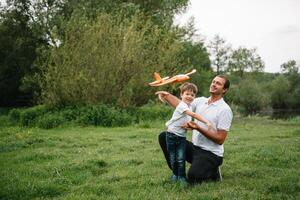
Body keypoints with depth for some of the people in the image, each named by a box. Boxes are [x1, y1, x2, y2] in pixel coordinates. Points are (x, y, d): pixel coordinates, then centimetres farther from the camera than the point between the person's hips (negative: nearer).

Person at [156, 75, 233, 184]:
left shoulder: (225, 110, -14)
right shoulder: (200, 101, 7)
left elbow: (220, 139, -17)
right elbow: (181, 105, 12)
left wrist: (198, 128, -25)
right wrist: (166, 95, -5)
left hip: (211, 154, -7)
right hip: (194, 147, 7)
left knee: (193, 177, -31)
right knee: (164, 136, 0)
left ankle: (214, 173, 4)